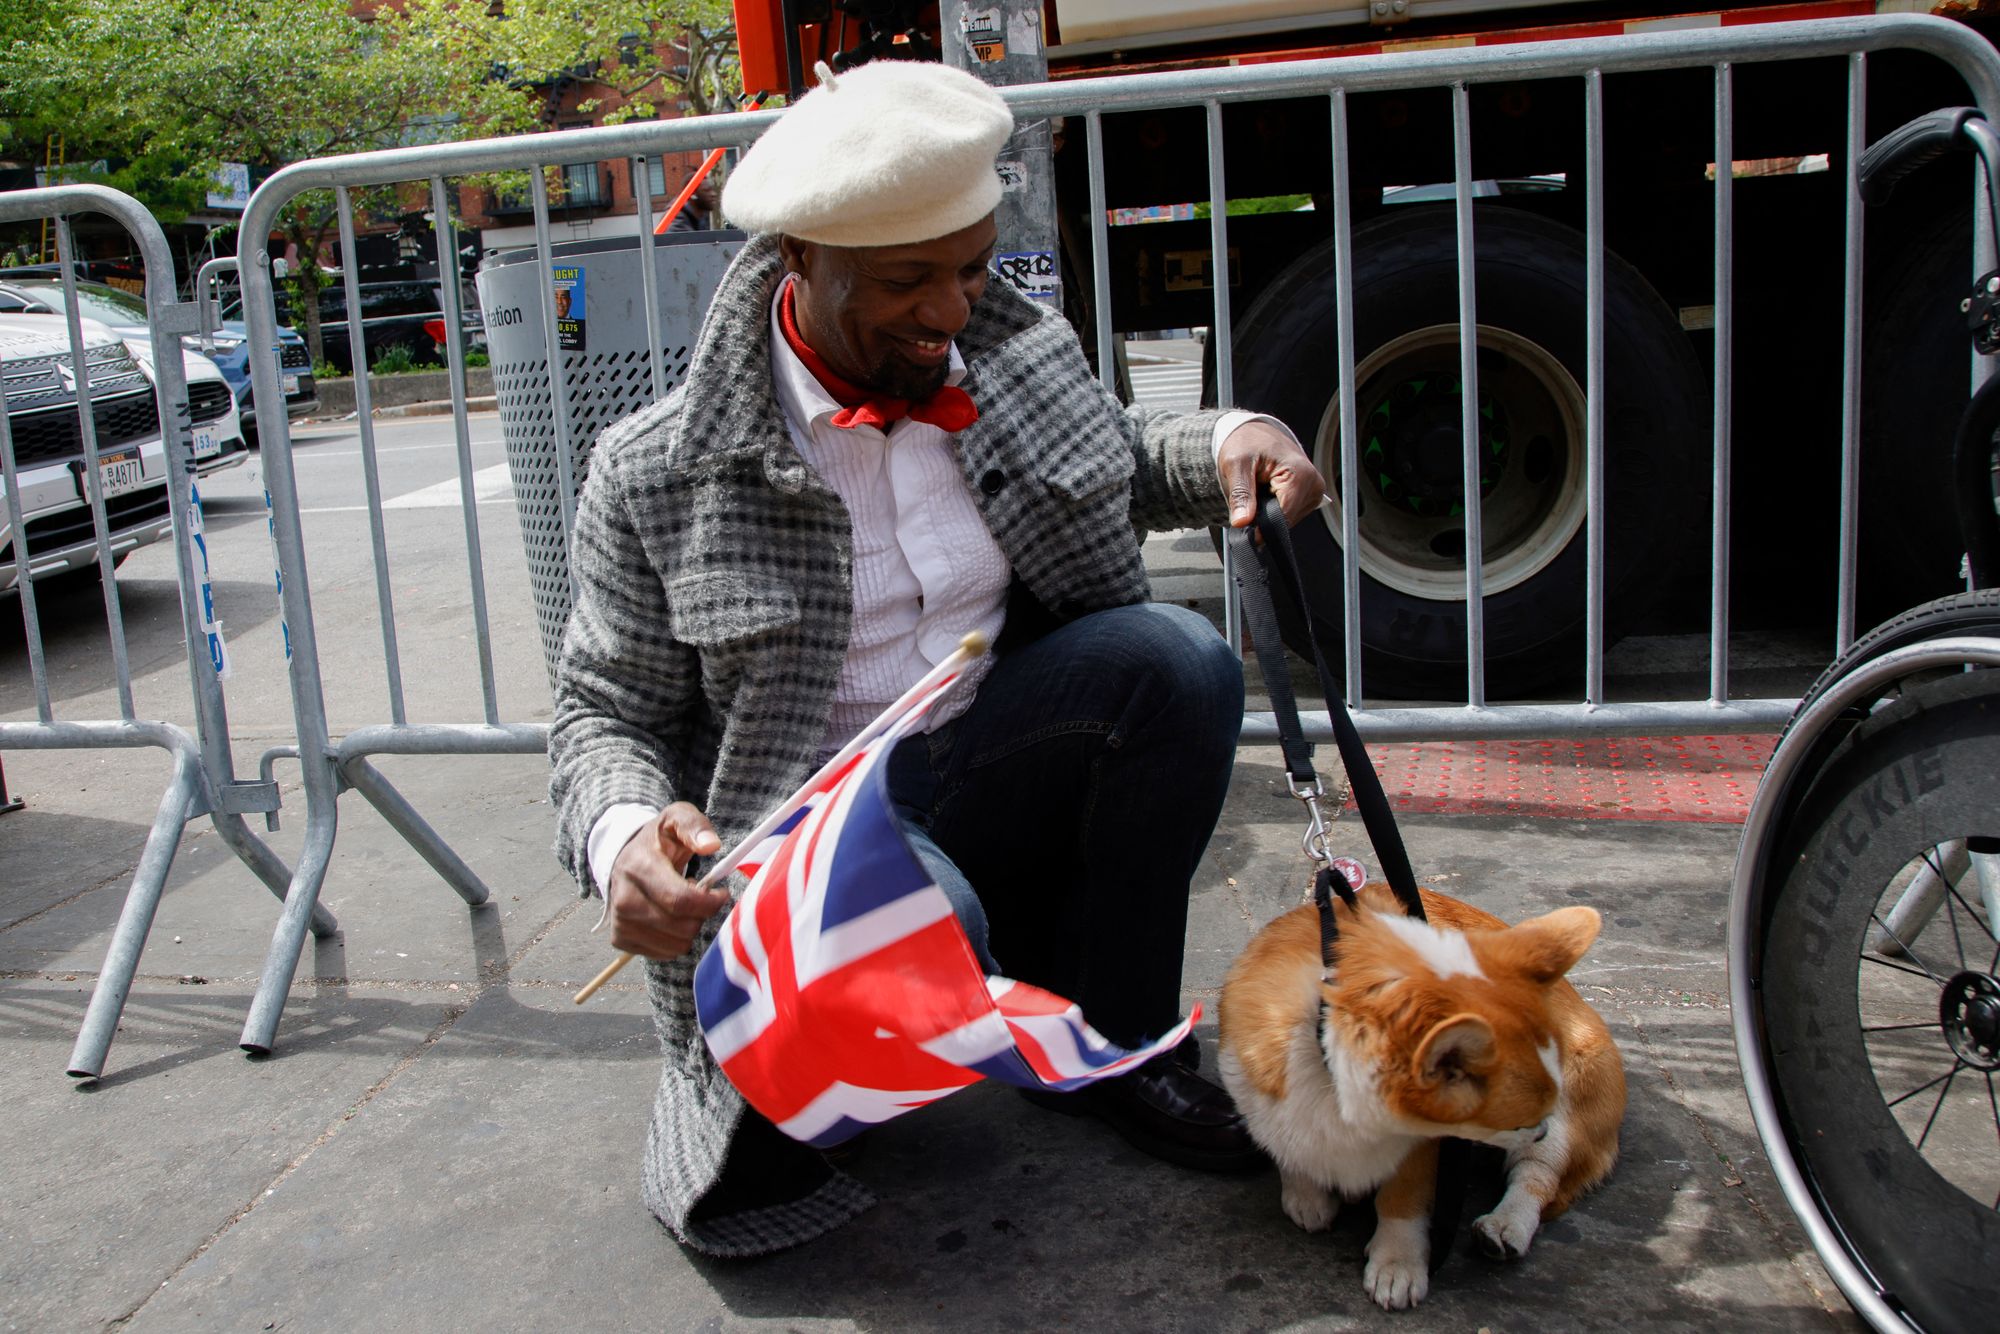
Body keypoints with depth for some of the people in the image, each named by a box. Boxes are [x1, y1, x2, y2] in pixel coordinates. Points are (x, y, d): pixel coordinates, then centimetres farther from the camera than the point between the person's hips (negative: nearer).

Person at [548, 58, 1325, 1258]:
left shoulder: (1010, 351, 0)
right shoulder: (662, 474, -13)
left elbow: (1112, 456, 22)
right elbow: (605, 715, -7)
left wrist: (1225, 441, -2)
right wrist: (624, 837, -30)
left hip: (984, 769, 5)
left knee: (1177, 657, -22)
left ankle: (1114, 1044, -3)